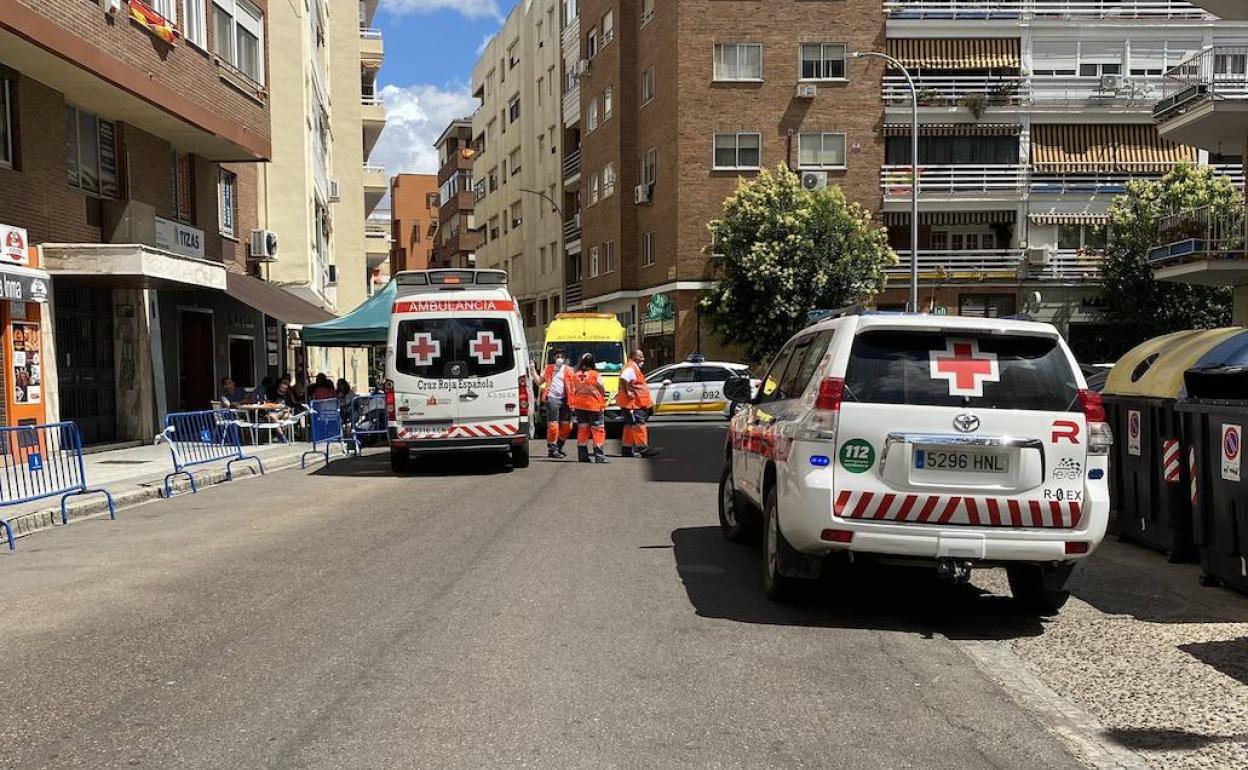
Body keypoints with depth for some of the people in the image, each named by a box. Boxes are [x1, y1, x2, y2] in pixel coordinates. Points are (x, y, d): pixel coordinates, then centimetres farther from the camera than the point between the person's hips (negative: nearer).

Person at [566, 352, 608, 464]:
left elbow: (572, 390, 7)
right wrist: (603, 404, 8)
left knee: (582, 430, 11)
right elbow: (602, 391, -5)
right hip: (594, 406, -4)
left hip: (579, 406, 4)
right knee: (598, 430, 0)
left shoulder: (575, 375, 1)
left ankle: (582, 455, 12)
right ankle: (599, 456, -6)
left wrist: (572, 404, 18)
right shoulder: (595, 375, -11)